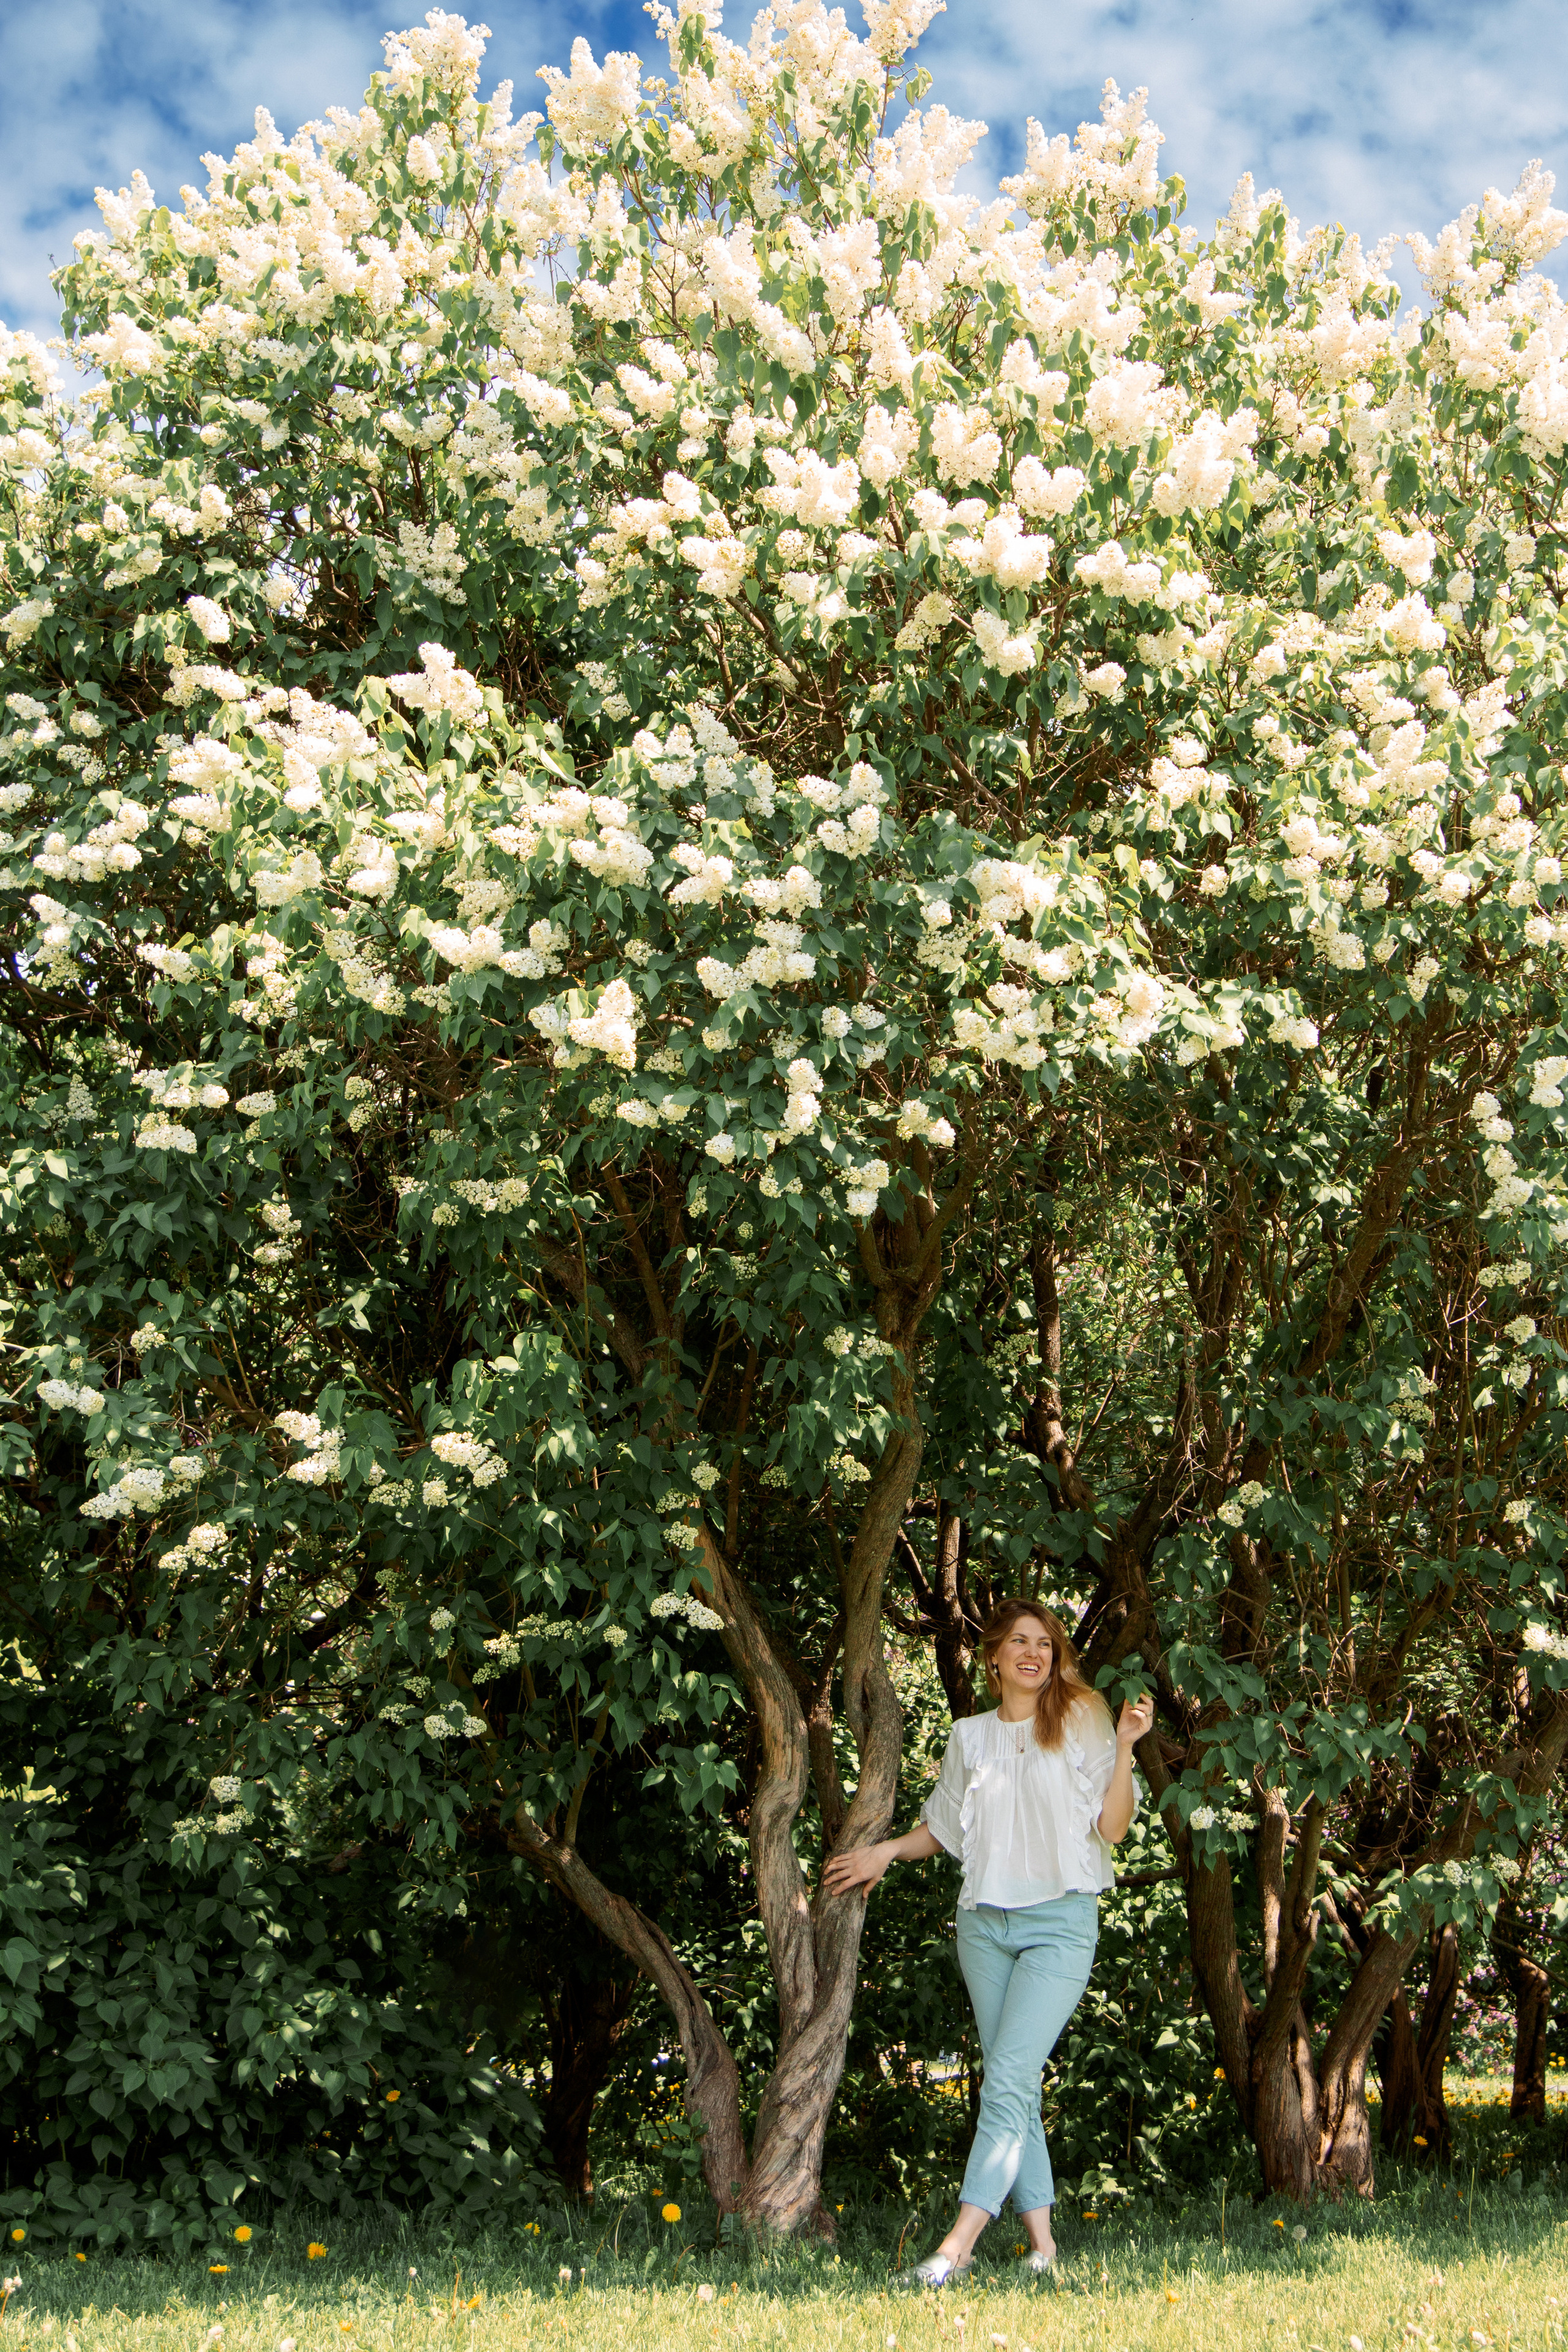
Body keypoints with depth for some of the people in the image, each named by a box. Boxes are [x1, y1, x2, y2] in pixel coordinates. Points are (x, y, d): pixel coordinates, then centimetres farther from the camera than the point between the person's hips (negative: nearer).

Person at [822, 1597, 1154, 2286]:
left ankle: (958, 2246, -17)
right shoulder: (969, 1737, 13)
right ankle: (1041, 2241, 8)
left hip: (1061, 1920, -4)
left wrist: (1124, 1749, -12)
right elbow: (944, 1828, 25)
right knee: (1015, 2084, 3)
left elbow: (1111, 1827, -2)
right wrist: (883, 1852, 13)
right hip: (984, 1922, 4)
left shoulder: (1081, 1721, 4)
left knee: (1008, 2077, -14)